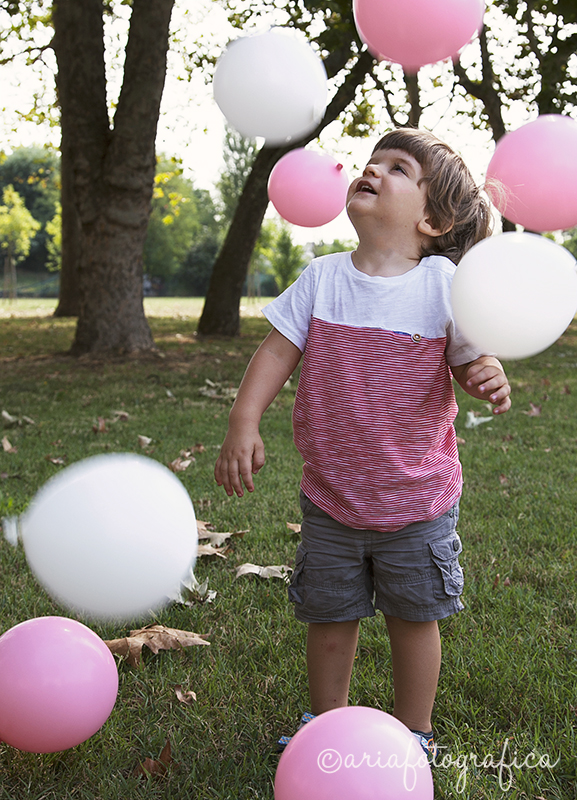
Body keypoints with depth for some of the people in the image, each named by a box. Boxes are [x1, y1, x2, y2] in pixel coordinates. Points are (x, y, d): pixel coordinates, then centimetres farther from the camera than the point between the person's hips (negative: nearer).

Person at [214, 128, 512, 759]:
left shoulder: (443, 283, -11)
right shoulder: (322, 278, -5)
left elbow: (471, 361, -5)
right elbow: (278, 351, -6)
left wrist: (489, 377, -29)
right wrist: (243, 423, -17)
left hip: (418, 501, -2)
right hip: (330, 499, 2)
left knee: (413, 618, 14)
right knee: (328, 617, 17)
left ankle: (413, 734, 37)